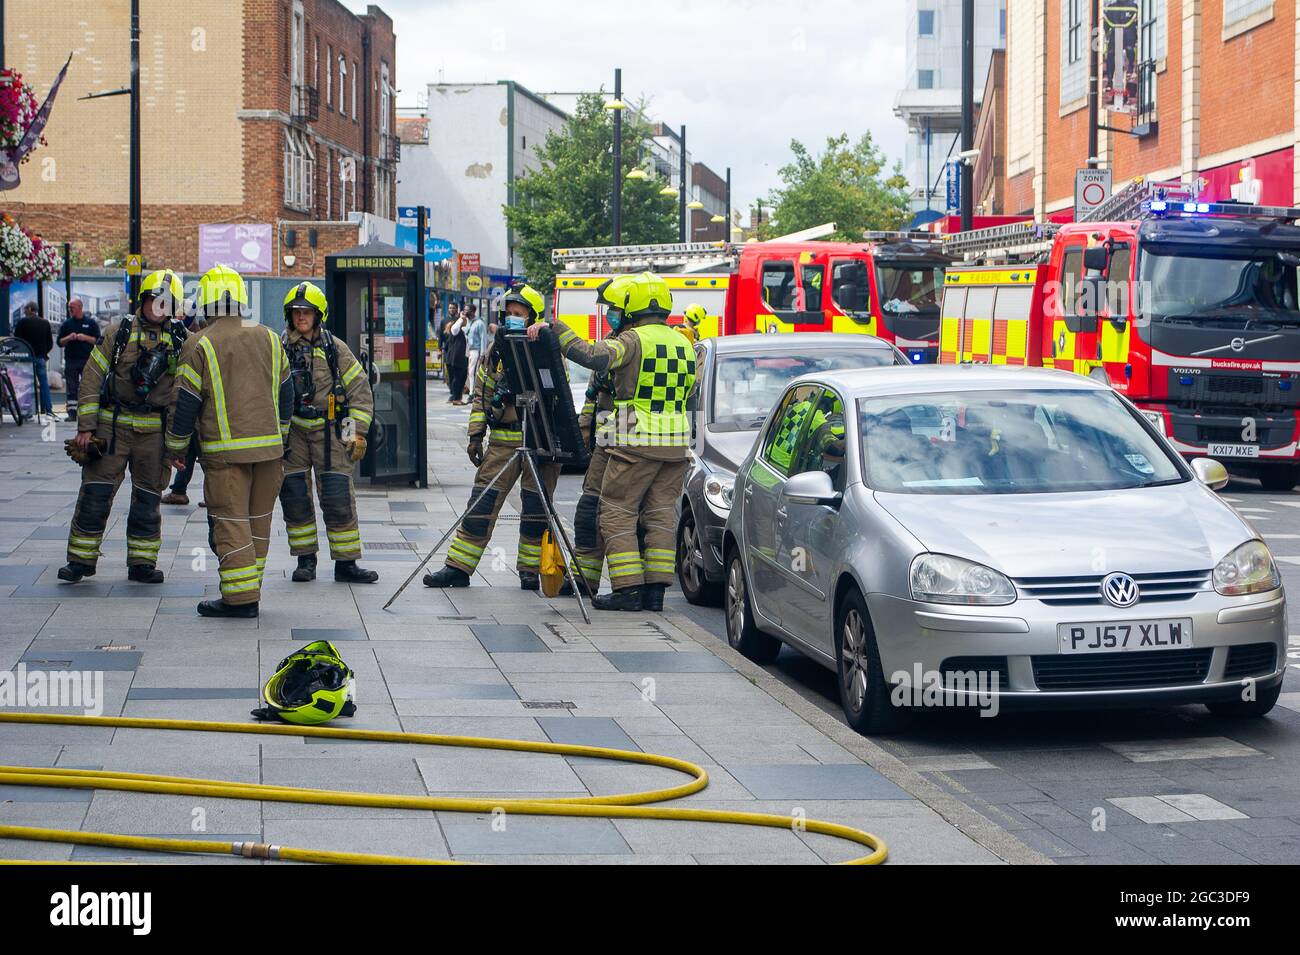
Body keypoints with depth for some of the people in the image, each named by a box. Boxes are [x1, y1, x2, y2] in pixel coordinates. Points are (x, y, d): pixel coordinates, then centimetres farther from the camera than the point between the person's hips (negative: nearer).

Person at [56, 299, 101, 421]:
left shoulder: (91, 323, 6)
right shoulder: (66, 324, 12)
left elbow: (98, 340, 2)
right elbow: (60, 342, 11)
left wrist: (85, 338, -12)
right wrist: (68, 338, -8)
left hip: (87, 360, -2)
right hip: (71, 360, 2)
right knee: (71, 388, 0)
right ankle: (72, 413, 1)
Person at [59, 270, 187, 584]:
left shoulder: (181, 341, 5)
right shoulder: (121, 332, 1)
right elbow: (92, 378, 1)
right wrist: (86, 426, -5)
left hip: (154, 431, 1)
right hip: (112, 425, -1)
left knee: (147, 499, 7)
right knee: (95, 494, -3)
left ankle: (142, 563, 16)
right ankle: (81, 559, 7)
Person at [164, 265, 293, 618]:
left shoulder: (199, 347, -6)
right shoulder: (269, 340, 9)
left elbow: (185, 404, -3)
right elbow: (285, 394, 18)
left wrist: (176, 447, 10)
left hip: (225, 451, -5)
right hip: (268, 447, 5)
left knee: (230, 523, -2)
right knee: (258, 521, 13)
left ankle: (241, 598, -6)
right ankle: (251, 589, 19)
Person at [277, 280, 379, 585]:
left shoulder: (335, 349, 5)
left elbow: (360, 390, 8)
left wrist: (357, 432, 1)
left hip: (329, 431, 0)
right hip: (291, 432, 1)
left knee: (339, 499, -4)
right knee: (295, 499, 1)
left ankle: (346, 563, 2)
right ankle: (305, 559, 15)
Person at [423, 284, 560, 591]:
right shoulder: (494, 352, 11)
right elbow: (481, 395, 16)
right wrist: (476, 436, 9)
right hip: (503, 439, 3)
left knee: (536, 506, 1)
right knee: (482, 501, -1)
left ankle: (530, 569, 11)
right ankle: (458, 567, 1)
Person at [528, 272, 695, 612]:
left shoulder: (633, 339, -9)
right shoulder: (684, 344, 14)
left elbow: (595, 357, -26)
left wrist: (557, 332, -23)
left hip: (636, 443, -7)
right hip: (676, 443, 7)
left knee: (617, 513, 1)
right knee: (660, 513, 10)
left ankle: (629, 588, -5)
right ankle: (656, 589, 7)